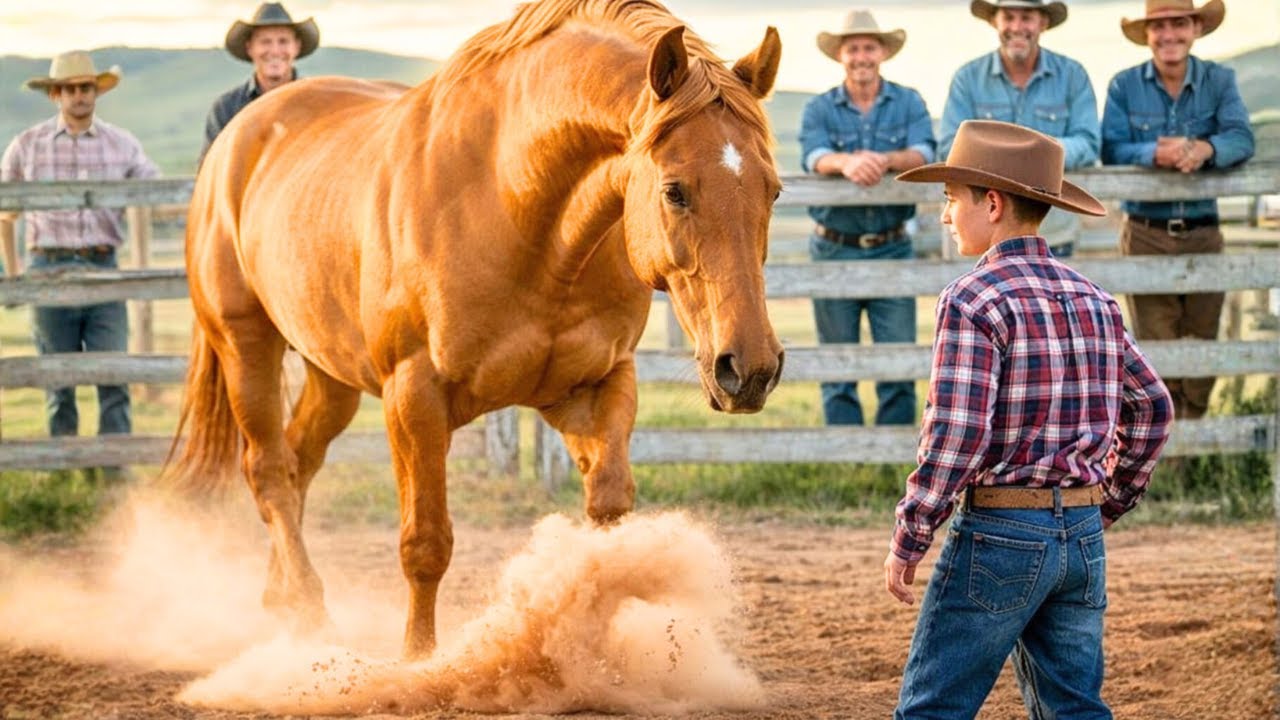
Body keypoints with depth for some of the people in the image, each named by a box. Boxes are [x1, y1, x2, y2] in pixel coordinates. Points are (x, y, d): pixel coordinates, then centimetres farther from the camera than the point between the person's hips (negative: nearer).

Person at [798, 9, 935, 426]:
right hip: (834, 250, 0)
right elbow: (814, 156, -15)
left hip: (892, 249, 0)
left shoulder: (908, 103, 5)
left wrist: (886, 160, -34)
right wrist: (847, 163, -38)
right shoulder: (819, 109, 5)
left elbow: (923, 154, -12)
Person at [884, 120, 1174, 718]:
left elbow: (955, 436, -19)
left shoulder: (973, 300, -13)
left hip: (1000, 533, -7)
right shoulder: (1092, 298, 9)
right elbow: (1152, 407, 17)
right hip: (1083, 535, 7)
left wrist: (907, 540, -11)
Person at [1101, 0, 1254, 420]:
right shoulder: (1124, 86, -2)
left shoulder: (1219, 81, 1)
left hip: (1203, 233, 2)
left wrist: (1206, 149, -36)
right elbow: (1111, 151, -13)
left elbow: (1242, 139, -14)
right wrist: (1155, 154, -33)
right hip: (1146, 235, -2)